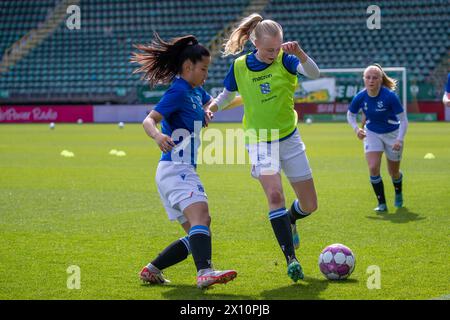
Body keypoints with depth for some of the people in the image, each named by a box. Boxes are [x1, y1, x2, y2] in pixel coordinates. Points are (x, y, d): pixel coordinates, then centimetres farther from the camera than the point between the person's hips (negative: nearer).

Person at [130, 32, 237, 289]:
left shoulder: (196, 91, 18)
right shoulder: (178, 91, -10)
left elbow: (213, 103, 41)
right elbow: (149, 119, -20)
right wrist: (158, 135, -42)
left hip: (183, 172, 10)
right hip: (175, 169, -10)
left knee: (199, 234, 11)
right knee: (201, 216, -31)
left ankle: (151, 270, 16)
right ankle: (205, 273, -50)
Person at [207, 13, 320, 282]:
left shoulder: (284, 60, -10)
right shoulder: (239, 67, -5)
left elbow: (314, 73, -28)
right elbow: (227, 96, 14)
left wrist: (299, 53, -46)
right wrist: (211, 109, -5)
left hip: (290, 139, 1)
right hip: (259, 142, -1)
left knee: (309, 205, 5)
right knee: (275, 194, -25)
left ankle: (289, 221, 42)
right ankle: (291, 259, -22)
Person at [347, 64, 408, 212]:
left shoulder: (390, 96, -28)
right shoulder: (360, 97, -17)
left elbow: (403, 120, -21)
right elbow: (350, 114, 3)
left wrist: (400, 140, -31)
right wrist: (356, 128, -16)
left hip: (392, 133, -2)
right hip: (372, 133, 2)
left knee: (393, 172, 11)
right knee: (373, 168, -17)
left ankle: (398, 194, 45)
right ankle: (382, 203, -3)